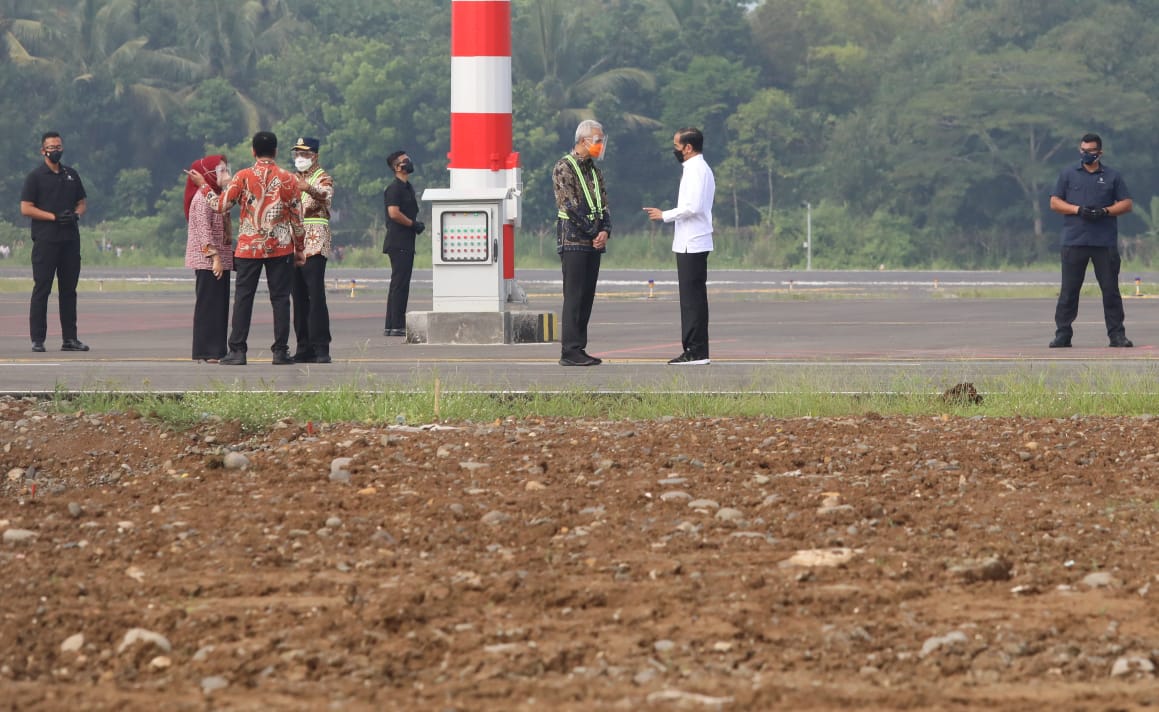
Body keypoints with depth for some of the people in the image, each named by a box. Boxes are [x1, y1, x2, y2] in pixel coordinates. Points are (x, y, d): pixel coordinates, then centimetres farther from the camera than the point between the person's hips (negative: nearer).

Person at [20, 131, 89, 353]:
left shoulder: (71, 175, 15)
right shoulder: (35, 177, -1)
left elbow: (81, 203, 21)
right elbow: (26, 208, -7)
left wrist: (76, 214, -2)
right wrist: (54, 217, -15)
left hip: (70, 240, 5)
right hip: (45, 241, -5)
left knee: (69, 289, 8)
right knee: (41, 289, -5)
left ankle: (69, 338, 13)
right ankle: (37, 339, -4)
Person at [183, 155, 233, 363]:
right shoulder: (202, 197, -12)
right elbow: (203, 230, -19)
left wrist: (226, 257, 16)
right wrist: (214, 257, -22)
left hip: (221, 261, 9)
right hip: (207, 261, -9)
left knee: (219, 305, 8)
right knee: (207, 304, -8)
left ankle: (216, 350, 11)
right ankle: (205, 352, -7)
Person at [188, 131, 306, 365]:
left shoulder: (243, 177, -6)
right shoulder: (288, 179, -1)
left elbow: (221, 205, -3)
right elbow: (297, 217, 2)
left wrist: (203, 185, 12)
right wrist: (300, 249, 12)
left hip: (248, 247, -1)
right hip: (280, 248, 1)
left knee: (243, 298, 3)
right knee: (280, 298, 4)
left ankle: (237, 351, -1)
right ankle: (280, 351, 2)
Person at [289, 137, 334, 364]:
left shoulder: (323, 179, -2)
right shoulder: (293, 180, 20)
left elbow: (325, 195, -25)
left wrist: (309, 189, -45)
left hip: (315, 244, -7)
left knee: (316, 296, -13)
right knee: (299, 298, 6)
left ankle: (321, 348, -14)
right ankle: (304, 347, 9)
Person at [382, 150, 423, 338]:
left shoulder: (408, 188, 20)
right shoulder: (394, 188, -11)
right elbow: (394, 213, -22)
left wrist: (417, 223, 10)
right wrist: (413, 224, -13)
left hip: (406, 243, 10)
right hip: (398, 242, -10)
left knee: (399, 285, 11)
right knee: (400, 283, -11)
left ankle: (391, 326, 13)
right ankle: (396, 326, -12)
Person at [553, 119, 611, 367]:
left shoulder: (594, 171, 17)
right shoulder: (564, 168, -8)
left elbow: (603, 204, 14)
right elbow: (570, 205, -15)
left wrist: (605, 231, -5)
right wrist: (593, 233, -12)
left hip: (594, 244, 8)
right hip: (573, 241, -8)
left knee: (587, 297, 7)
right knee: (574, 297, -9)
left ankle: (578, 349, 10)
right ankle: (569, 351, -9)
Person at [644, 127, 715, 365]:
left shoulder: (696, 170, -14)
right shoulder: (701, 169, 17)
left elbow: (692, 207, -22)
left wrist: (665, 215, -12)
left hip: (691, 246, -10)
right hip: (694, 244, 10)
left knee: (692, 299, -9)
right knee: (694, 299, 11)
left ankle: (696, 352, -10)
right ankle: (695, 351, 12)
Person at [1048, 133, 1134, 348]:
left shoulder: (1112, 176, 10)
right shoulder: (1068, 174, 10)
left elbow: (1127, 204, 8)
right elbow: (1055, 202, 7)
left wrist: (1105, 211, -9)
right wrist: (1078, 210, -9)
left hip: (1105, 242, 0)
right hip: (1074, 241, 0)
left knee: (1110, 289, 1)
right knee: (1068, 290, -1)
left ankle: (1117, 334, 6)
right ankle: (1063, 334, 3)